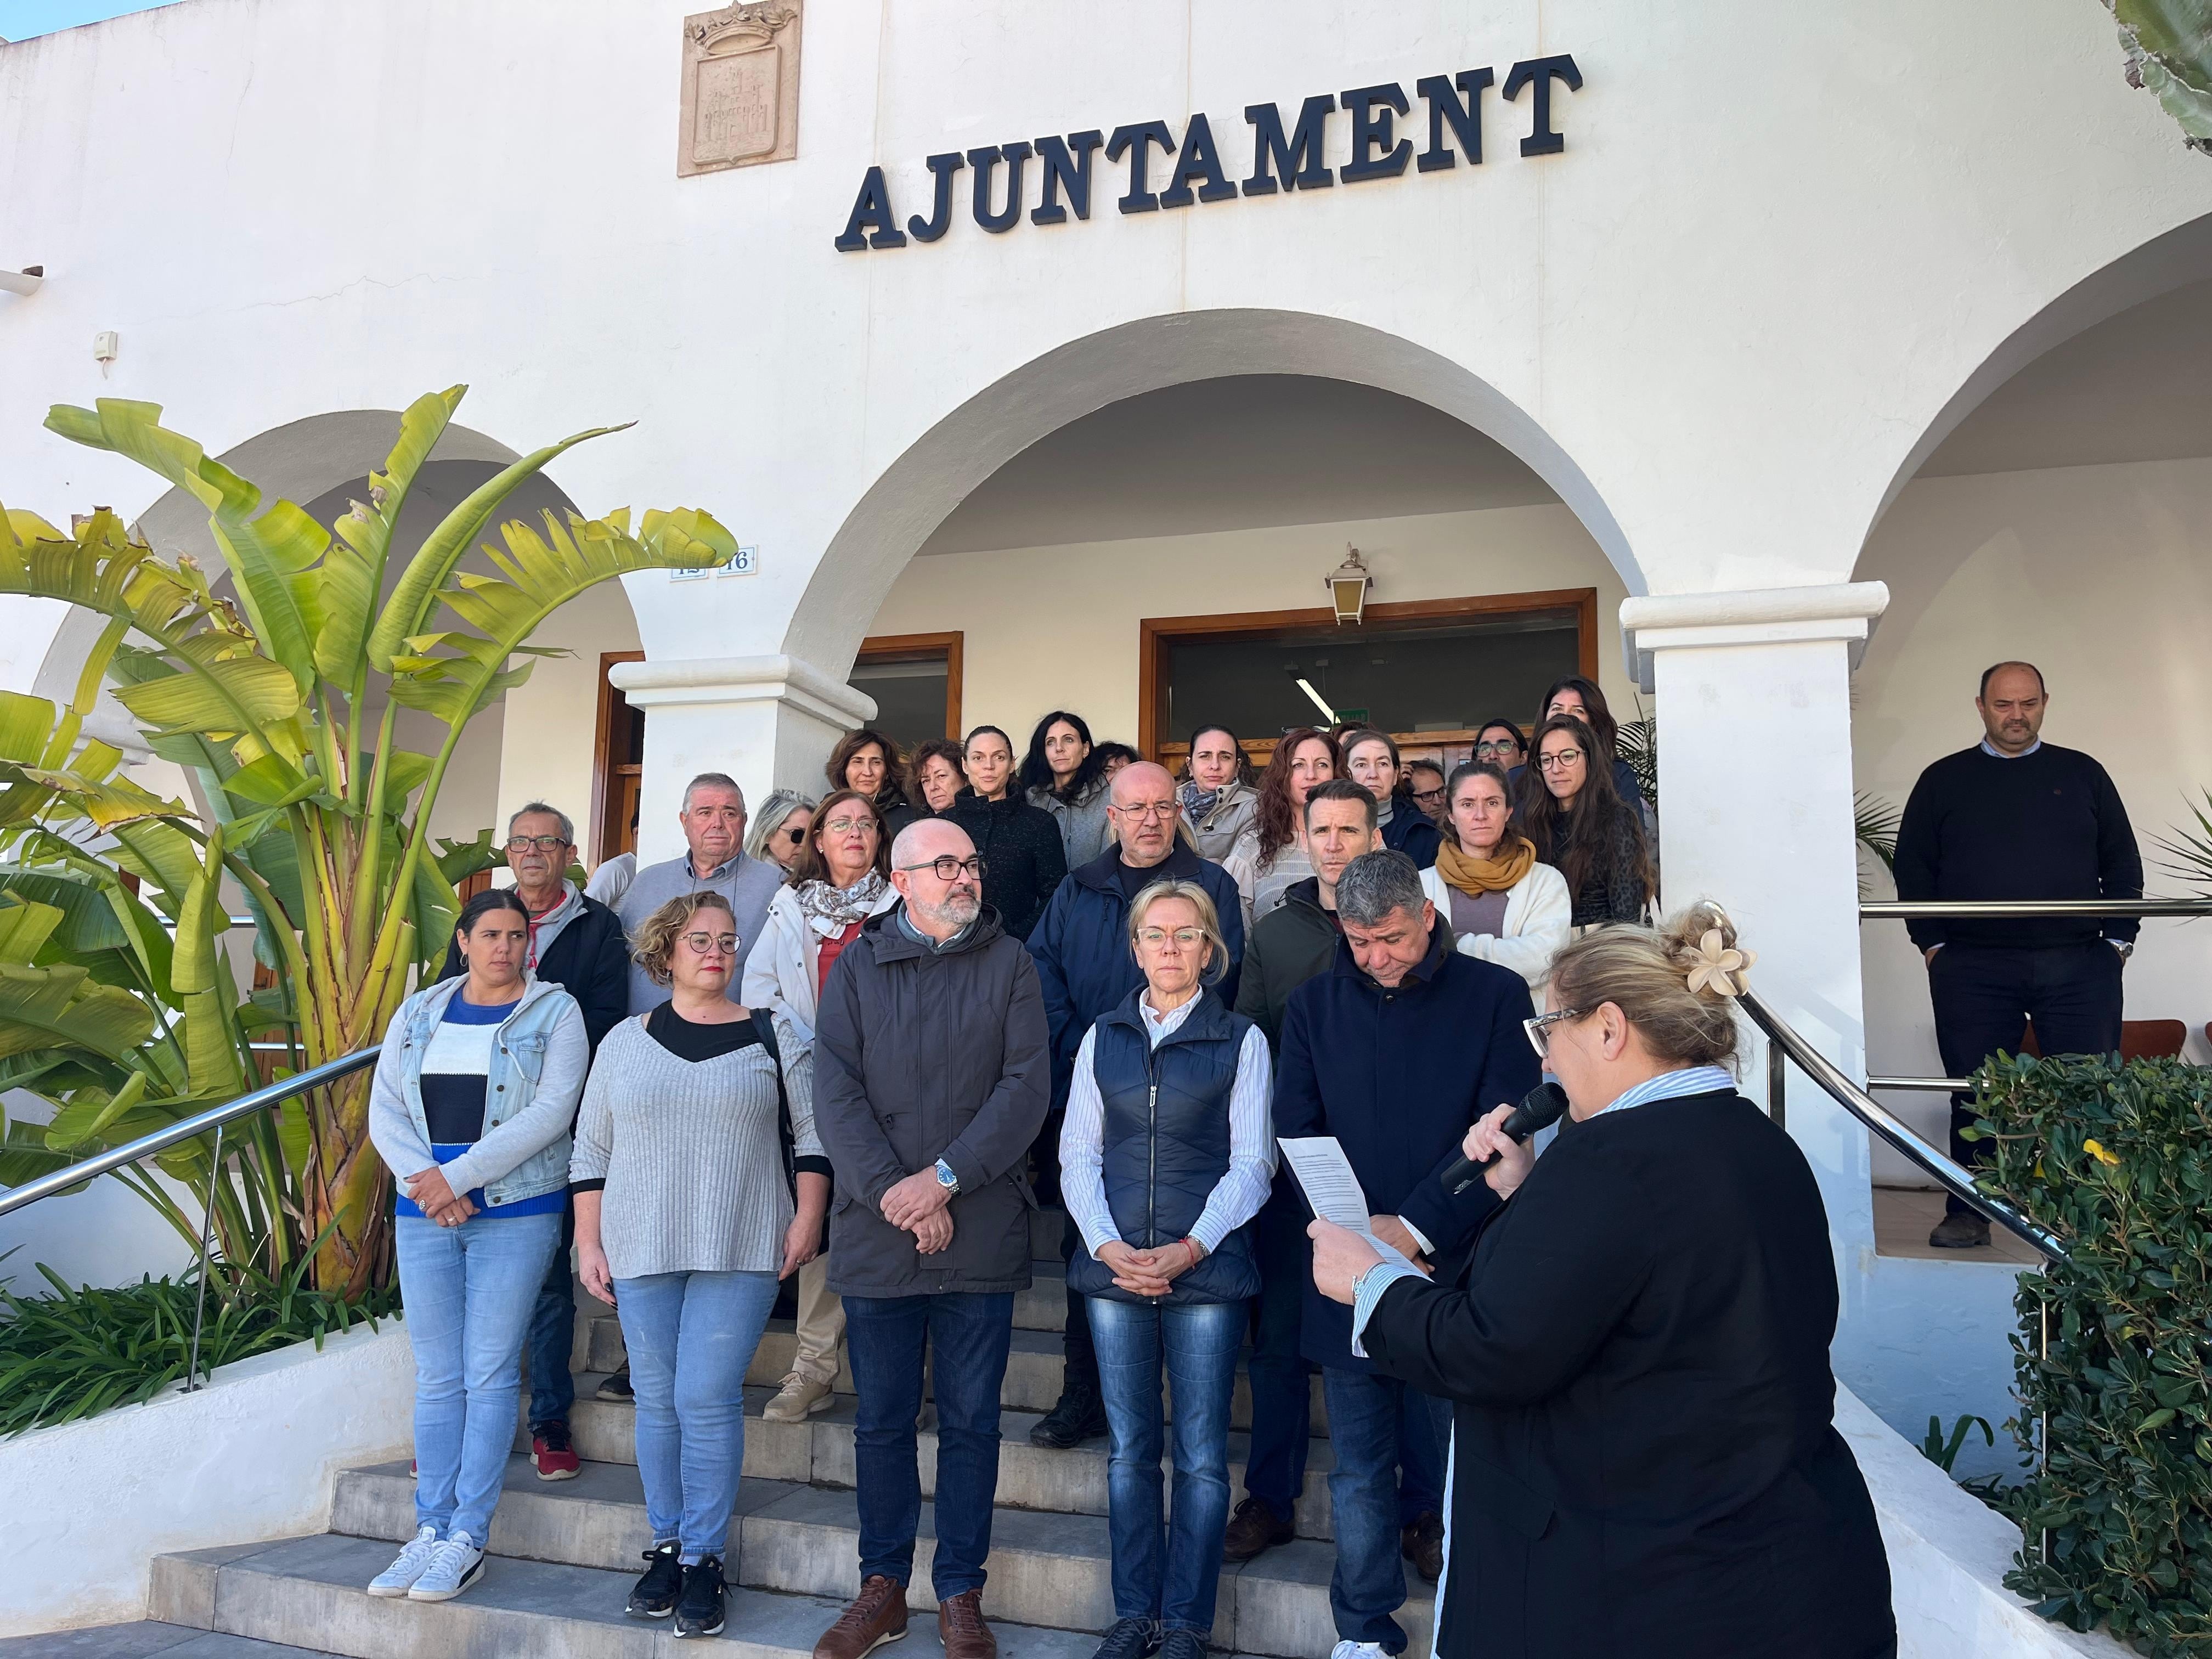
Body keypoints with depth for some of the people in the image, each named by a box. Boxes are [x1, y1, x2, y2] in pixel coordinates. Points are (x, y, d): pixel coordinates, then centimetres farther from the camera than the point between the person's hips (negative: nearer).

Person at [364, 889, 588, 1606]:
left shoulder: (554, 1013, 0)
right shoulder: (418, 1014, 12)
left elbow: (550, 1112, -11)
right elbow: (384, 1111, 6)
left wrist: (457, 1175, -15)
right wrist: (425, 1182, -10)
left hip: (516, 1214, -4)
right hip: (424, 1215, 4)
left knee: (489, 1375, -2)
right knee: (437, 1377, 7)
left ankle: (467, 1539, 5)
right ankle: (430, 1531, 15)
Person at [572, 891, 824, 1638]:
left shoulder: (769, 1037, 5)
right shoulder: (625, 1042, 10)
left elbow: (813, 1133, 6)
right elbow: (590, 1151, 12)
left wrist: (807, 1219, -3)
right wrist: (589, 1243, 7)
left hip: (739, 1251, -2)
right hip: (642, 1252, 2)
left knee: (707, 1399, -6)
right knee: (658, 1401, 8)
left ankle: (703, 1559, 6)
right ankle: (665, 1546, 23)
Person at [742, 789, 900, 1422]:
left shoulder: (901, 907, 6)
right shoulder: (791, 907, 14)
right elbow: (759, 987, 9)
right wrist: (796, 1058, -2)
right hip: (810, 1085, 2)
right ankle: (814, 1365, 6)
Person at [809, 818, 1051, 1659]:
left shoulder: (1008, 963, 3)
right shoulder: (858, 966, 5)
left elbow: (1028, 1085, -6)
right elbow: (834, 1090, -4)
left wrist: (944, 1178, -15)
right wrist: (894, 1193, -14)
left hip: (981, 1234, -1)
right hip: (877, 1234, 1)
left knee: (971, 1421, 7)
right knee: (882, 1420, 11)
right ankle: (882, 1587, 26)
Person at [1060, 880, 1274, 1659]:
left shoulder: (1241, 1040, 3)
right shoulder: (1103, 1038, 11)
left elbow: (1251, 1163, -1)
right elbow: (1078, 1154, 8)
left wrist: (1190, 1249, -12)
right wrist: (1106, 1244, -7)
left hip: (1208, 1270, -2)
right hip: (1114, 1267, 2)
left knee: (1201, 1456, 2)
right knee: (1129, 1450, 8)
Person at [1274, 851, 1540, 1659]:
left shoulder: (1495, 996, 0)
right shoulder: (1314, 1004, 7)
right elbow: (1296, 1130, 5)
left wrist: (1417, 1225, -13)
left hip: (1455, 1261, -2)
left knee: (1452, 1461, 6)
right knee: (1360, 1471, 8)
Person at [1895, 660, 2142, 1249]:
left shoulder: (2082, 774, 12)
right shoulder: (1943, 780, 9)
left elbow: (2122, 862, 12)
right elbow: (1913, 866, 8)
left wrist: (2119, 938, 3)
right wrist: (1933, 943, 0)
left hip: (2079, 965, 1)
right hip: (1974, 970, -1)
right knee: (1975, 1095, 2)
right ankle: (1967, 1214, 11)